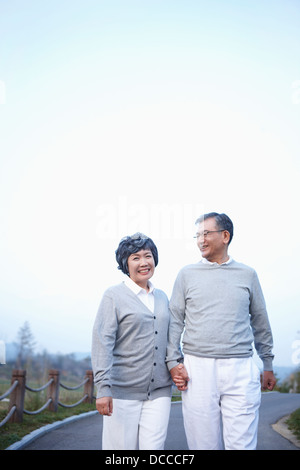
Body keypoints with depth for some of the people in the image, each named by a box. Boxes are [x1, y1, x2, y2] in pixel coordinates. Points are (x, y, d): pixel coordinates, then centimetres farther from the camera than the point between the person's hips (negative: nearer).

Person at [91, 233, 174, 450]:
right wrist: (103, 388, -17)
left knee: (154, 446, 2)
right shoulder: (114, 296, -3)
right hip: (123, 391, -4)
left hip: (159, 391, 4)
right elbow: (102, 342, -10)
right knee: (121, 446, 2)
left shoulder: (162, 297, 14)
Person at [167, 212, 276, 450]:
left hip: (240, 370, 0)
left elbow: (261, 323, 16)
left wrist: (268, 366, 18)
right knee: (203, 442, 5)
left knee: (242, 444, -3)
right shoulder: (187, 274, 9)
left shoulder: (247, 274, 10)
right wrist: (174, 361, -2)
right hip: (197, 368, 0)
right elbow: (175, 321, 8)